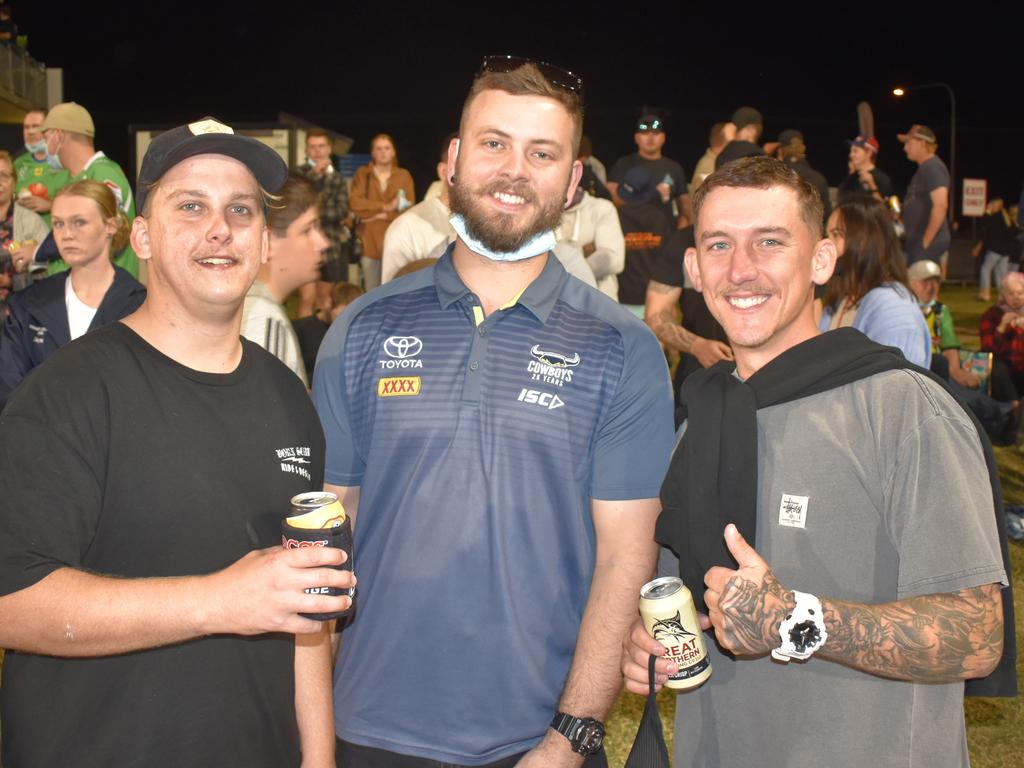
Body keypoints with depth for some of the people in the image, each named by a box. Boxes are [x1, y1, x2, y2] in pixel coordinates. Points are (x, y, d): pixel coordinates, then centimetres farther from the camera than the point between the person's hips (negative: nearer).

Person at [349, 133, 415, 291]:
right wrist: (385, 207, -12)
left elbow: (409, 208, 1)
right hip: (370, 241, 1)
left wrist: (381, 215, -8)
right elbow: (355, 203, -6)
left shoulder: (403, 175, 8)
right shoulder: (362, 174, 9)